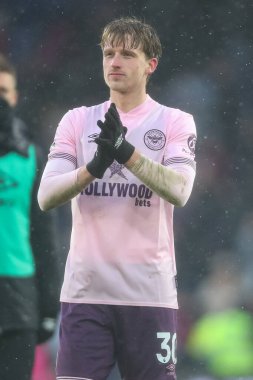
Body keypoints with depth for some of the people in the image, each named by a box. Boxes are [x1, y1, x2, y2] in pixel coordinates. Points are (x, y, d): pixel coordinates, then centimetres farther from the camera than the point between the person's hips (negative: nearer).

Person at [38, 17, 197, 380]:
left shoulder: (176, 122, 3)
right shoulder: (77, 121, 9)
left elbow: (179, 191, -14)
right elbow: (46, 197, -3)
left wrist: (127, 153, -27)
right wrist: (94, 166, -21)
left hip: (150, 291, -1)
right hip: (85, 290, 1)